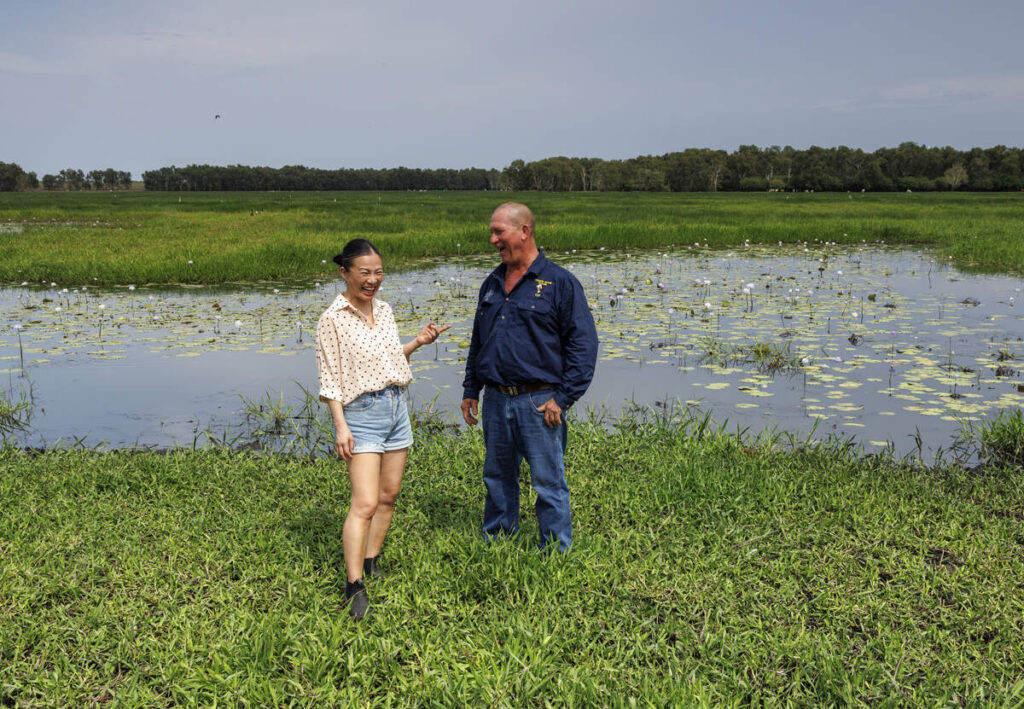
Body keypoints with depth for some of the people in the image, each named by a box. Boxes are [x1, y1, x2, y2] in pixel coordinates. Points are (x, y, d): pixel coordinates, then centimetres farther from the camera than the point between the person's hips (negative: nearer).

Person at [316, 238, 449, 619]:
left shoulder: (384, 310, 9)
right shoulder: (332, 320, -10)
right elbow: (330, 380, -10)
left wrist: (417, 342, 6)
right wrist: (340, 426, -16)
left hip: (397, 406, 7)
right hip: (362, 412, -7)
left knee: (389, 494, 11)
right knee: (365, 502, -13)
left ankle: (370, 562, 27)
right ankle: (354, 586, -8)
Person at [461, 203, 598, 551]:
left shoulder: (560, 282, -6)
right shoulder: (492, 284, 14)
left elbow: (583, 343, -9)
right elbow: (477, 342, 22)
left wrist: (563, 398, -13)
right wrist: (470, 390, 16)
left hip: (539, 403, -6)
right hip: (495, 401, 6)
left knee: (548, 483, 1)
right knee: (497, 479, 16)